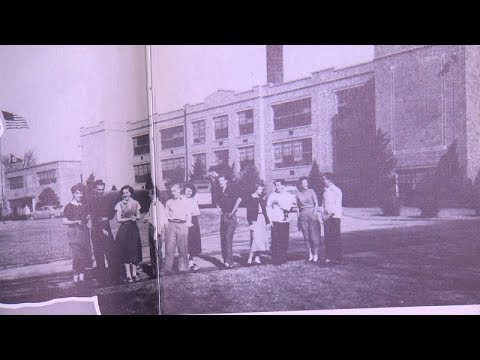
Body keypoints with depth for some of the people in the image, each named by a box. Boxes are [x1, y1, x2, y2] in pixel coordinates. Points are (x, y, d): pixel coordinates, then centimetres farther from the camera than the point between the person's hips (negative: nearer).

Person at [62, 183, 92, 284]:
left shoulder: (84, 206, 14)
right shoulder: (69, 206, 0)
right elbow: (64, 221, -3)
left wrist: (87, 219, 6)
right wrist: (75, 222, -15)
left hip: (84, 231, 5)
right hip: (74, 232, -5)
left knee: (85, 253, -1)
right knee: (76, 254, -10)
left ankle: (82, 275, 7)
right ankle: (76, 276, -3)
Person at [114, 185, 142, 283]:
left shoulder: (135, 203, 6)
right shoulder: (120, 204, -2)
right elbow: (118, 219, -5)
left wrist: (136, 217, -10)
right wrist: (130, 219, -14)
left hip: (134, 229, 3)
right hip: (124, 230, -2)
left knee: (135, 250, 2)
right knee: (125, 251, -2)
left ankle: (134, 273, 10)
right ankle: (128, 274, 4)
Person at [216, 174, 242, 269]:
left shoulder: (230, 189, -9)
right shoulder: (220, 191, 14)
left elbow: (239, 199, -25)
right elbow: (218, 201, 33)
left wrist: (233, 211, -19)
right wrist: (218, 207, 13)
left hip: (231, 217, -8)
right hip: (223, 217, 8)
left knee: (228, 238, -12)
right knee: (222, 238, 7)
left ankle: (229, 262, -9)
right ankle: (225, 260, 15)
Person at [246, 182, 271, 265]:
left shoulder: (261, 198, 14)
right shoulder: (250, 198, -4)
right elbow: (249, 212, -8)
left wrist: (267, 222, 15)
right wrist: (250, 223, -14)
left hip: (262, 219, 7)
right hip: (254, 220, -7)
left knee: (261, 239, 6)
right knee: (256, 239, -13)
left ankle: (257, 258, 13)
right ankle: (250, 259, -6)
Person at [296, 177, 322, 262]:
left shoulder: (311, 191, 1)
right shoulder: (298, 193, 6)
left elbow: (316, 203, 2)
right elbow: (297, 206, 12)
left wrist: (315, 213, -7)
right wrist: (298, 215, 6)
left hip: (312, 214, -2)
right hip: (303, 215, 2)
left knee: (314, 235, -6)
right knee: (306, 235, 2)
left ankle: (316, 254, 3)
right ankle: (310, 253, 12)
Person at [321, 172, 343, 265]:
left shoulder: (336, 191, -6)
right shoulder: (325, 191, 14)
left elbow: (337, 205, -11)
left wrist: (329, 215, -13)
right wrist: (323, 213, 2)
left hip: (334, 217, -6)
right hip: (327, 217, 6)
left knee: (335, 237, -6)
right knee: (327, 238, 4)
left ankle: (337, 258, -1)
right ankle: (329, 258, 10)